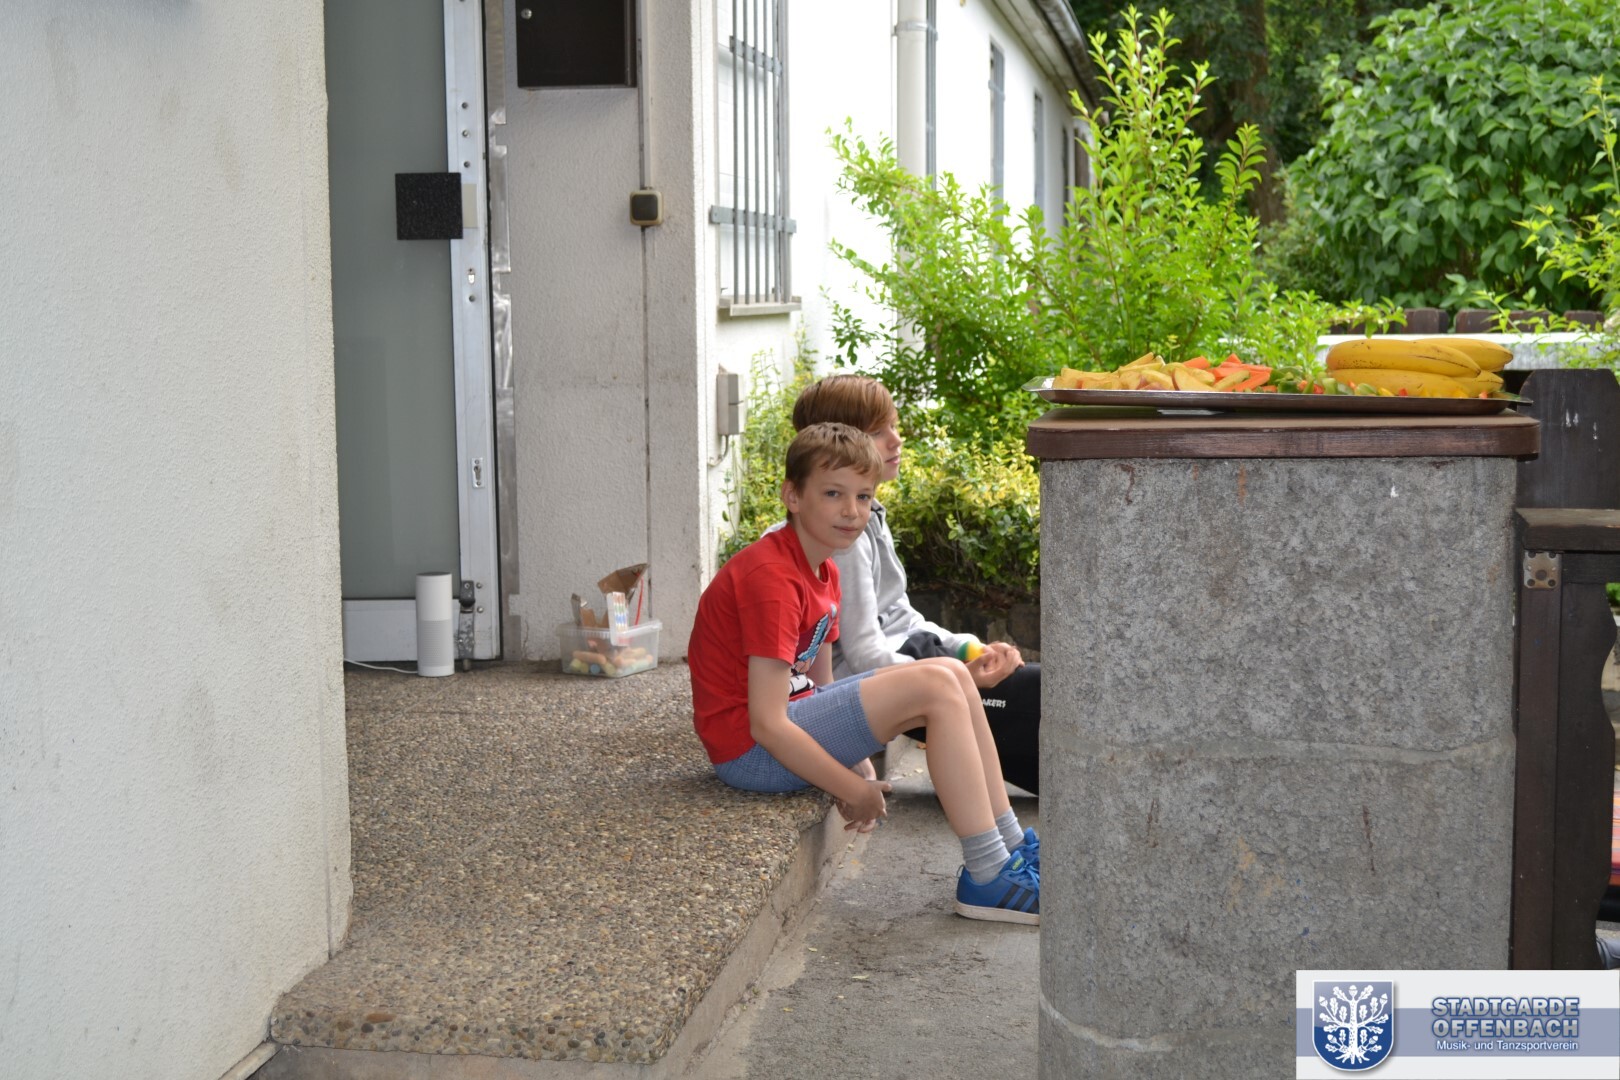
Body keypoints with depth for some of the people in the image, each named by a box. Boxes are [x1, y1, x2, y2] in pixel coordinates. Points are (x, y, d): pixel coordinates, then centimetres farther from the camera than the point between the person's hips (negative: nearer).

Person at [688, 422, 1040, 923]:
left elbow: (819, 685, 13)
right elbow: (767, 724, -24)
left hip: (794, 718, 10)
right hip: (752, 751, -10)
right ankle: (988, 878, -14)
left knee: (953, 672, 3)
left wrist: (860, 766, 0)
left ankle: (1013, 844, 5)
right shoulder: (772, 579, -21)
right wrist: (855, 791, -16)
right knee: (936, 686, -18)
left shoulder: (823, 571, 11)